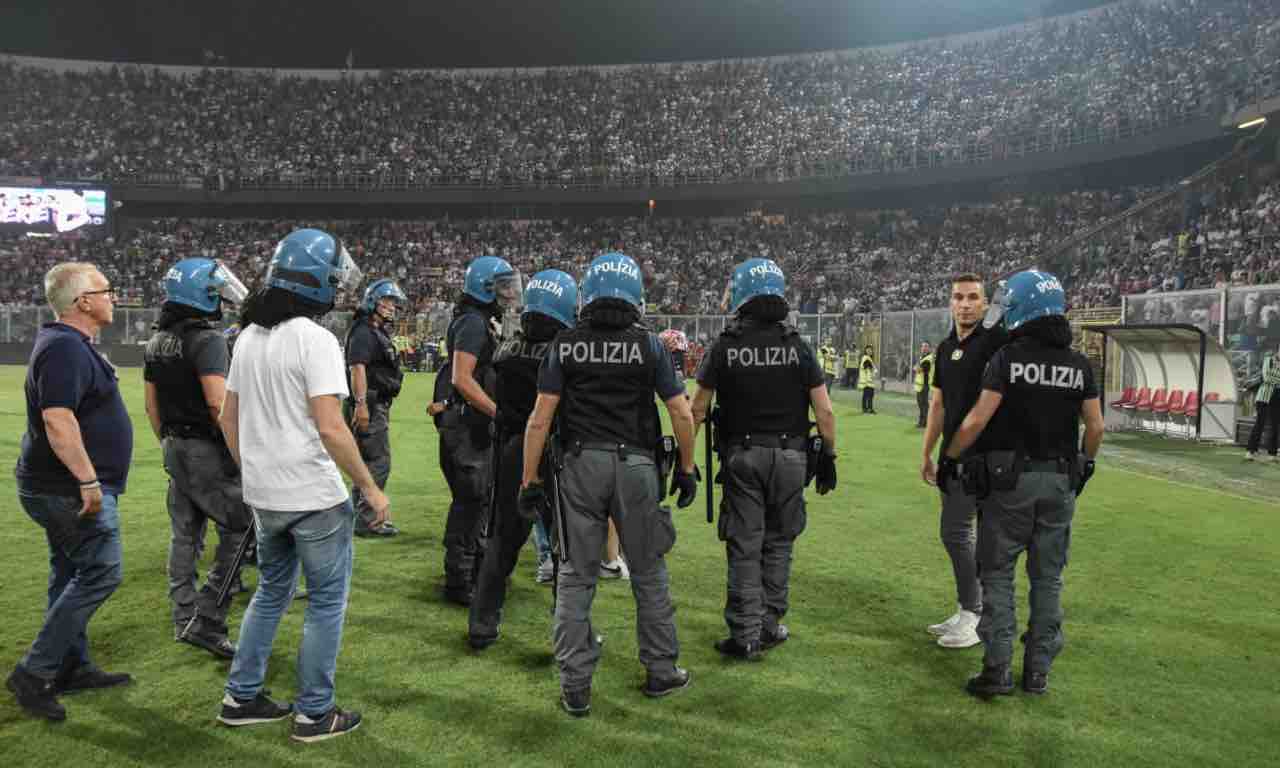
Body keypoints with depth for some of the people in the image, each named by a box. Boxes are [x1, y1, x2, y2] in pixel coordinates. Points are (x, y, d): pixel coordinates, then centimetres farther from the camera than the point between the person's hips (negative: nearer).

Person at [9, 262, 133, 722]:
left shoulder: (68, 344, 15)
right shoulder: (65, 348, -19)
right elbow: (57, 420, -28)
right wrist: (89, 481, -27)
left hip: (62, 488, 11)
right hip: (71, 489, -11)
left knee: (71, 575, 16)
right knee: (100, 573, -8)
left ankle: (72, 668, 26)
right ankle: (34, 673, -2)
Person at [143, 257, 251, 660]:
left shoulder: (157, 343, 10)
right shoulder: (208, 339, -17)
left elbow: (151, 403, 16)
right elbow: (218, 402, -24)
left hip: (175, 447, 9)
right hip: (209, 450, -9)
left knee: (184, 535, 15)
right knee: (240, 530, -1)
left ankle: (184, 619, 24)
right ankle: (206, 620, -4)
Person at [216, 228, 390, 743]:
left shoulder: (249, 336, 7)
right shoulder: (314, 339, -18)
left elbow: (228, 418, 13)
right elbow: (331, 429, -23)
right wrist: (370, 488, -14)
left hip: (263, 495, 8)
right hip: (314, 497, -7)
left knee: (272, 591, 23)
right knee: (326, 601, 8)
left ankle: (241, 697, 30)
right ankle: (314, 714, 16)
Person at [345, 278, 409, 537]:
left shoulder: (379, 333, 19)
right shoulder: (363, 332, -12)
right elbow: (357, 368, -23)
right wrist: (361, 404, -30)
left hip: (378, 407, 11)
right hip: (369, 407, -11)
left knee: (368, 462, 16)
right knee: (379, 462, -9)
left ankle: (359, 516, 25)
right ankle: (366, 521, -5)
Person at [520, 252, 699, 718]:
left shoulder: (565, 346, 0)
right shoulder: (649, 346, -1)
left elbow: (541, 418, -4)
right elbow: (682, 414, -1)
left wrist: (530, 479, 1)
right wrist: (686, 469, 10)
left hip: (580, 464, 1)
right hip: (635, 464, 0)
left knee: (577, 575, 8)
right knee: (648, 572, 14)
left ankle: (575, 685, 11)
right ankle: (661, 670, 25)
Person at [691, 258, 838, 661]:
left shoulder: (725, 346, -4)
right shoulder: (797, 346, 0)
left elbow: (698, 408, -3)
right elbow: (824, 409, -2)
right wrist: (828, 457, 7)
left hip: (743, 455, -1)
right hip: (789, 456, 1)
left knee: (744, 547, 5)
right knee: (778, 543, 14)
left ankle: (746, 635, 9)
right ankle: (769, 625, 21)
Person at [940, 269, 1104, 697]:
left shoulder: (1007, 359, -10)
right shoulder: (1079, 365, 2)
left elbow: (978, 419, -13)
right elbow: (1095, 426, 4)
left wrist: (949, 459, -2)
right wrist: (1085, 465, 20)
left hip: (1012, 480, -4)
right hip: (1060, 482, 4)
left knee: (998, 573, 6)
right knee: (1047, 578, 12)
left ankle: (997, 670, 4)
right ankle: (1038, 672, 17)